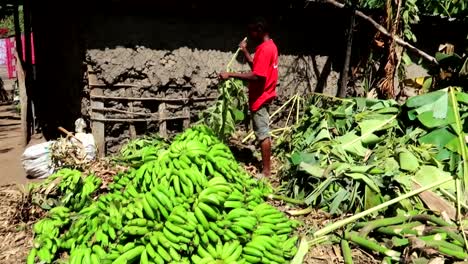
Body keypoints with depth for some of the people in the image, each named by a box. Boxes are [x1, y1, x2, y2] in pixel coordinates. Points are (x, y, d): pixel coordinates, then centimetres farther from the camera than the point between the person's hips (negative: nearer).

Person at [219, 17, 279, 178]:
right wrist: (245, 51, 13)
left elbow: (256, 76, -28)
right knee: (262, 132, 17)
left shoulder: (264, 49, -20)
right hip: (263, 95, 11)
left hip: (260, 98, -11)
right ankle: (265, 163, 27)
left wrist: (230, 75, -26)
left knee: (263, 134, -6)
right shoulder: (269, 46, 13)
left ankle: (266, 171, 1)